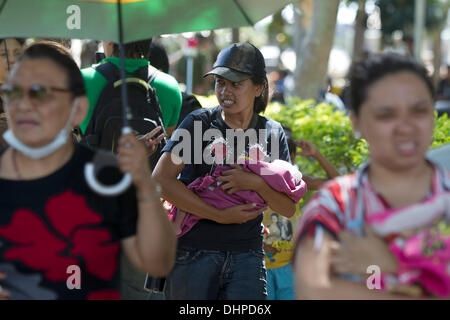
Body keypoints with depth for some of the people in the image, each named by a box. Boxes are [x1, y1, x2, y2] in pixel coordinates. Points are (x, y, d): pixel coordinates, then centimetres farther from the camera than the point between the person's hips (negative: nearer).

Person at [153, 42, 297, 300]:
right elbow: (161, 179, -13)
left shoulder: (273, 133, 5)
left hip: (246, 256, 2)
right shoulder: (199, 123, -2)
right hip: (194, 253, -1)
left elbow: (289, 208, 4)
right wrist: (219, 215, -14)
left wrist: (257, 183, -16)